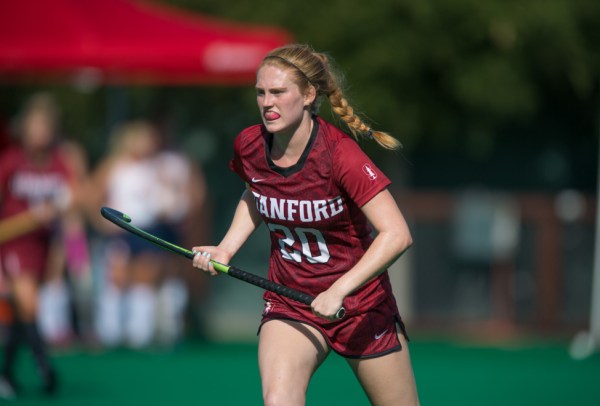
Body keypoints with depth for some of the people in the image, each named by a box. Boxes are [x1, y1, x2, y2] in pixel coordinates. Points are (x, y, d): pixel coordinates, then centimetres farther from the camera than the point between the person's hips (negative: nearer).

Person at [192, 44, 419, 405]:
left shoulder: (339, 154, -24)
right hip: (288, 304, 3)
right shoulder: (250, 146, -8)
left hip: (361, 304, -3)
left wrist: (339, 291, -34)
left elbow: (397, 235, -29)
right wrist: (226, 249, 2)